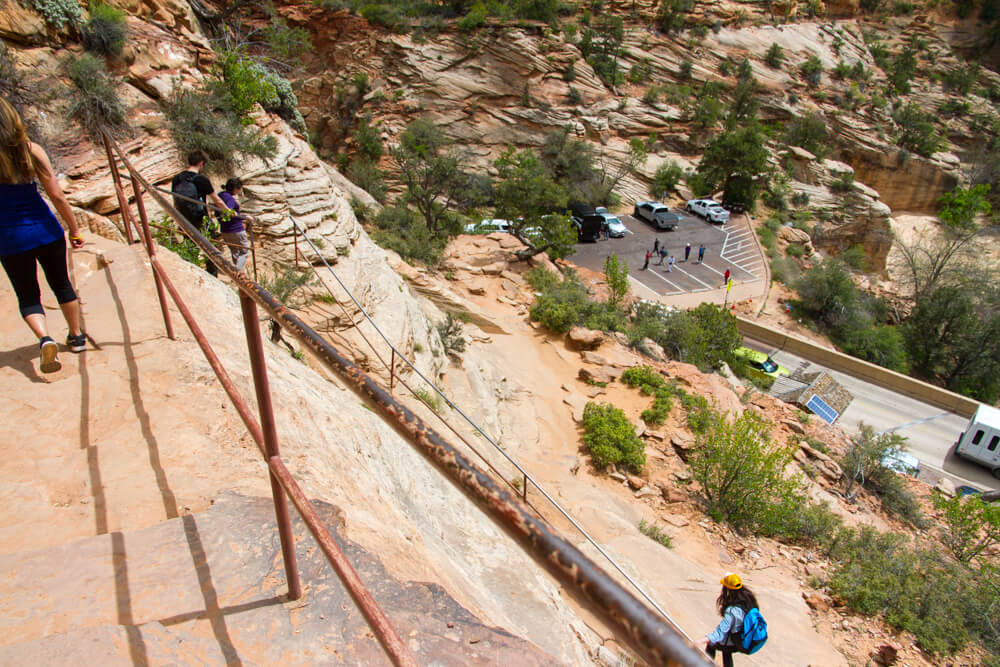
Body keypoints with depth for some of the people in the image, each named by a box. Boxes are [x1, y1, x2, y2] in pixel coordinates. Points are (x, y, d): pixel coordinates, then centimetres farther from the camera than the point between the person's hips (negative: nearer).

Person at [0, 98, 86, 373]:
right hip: (45, 230, 1)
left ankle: (45, 339, -11)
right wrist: (74, 228, 5)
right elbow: (57, 196, -7)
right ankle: (77, 336, 34)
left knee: (27, 295, 13)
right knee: (61, 283, 21)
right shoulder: (31, 150, -9)